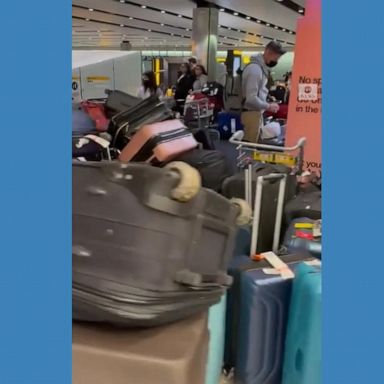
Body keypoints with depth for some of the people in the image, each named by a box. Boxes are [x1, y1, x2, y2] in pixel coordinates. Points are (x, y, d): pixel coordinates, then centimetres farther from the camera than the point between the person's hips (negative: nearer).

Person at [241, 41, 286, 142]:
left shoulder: (261, 67, 11)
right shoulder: (255, 69, -19)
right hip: (252, 113, -10)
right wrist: (268, 106, -14)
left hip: (256, 112, 10)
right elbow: (251, 98, -24)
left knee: (255, 142, 14)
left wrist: (268, 104, 10)